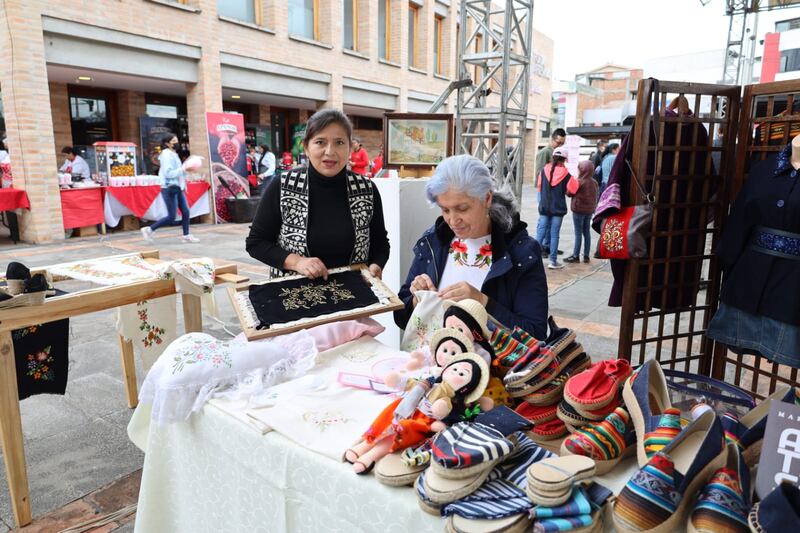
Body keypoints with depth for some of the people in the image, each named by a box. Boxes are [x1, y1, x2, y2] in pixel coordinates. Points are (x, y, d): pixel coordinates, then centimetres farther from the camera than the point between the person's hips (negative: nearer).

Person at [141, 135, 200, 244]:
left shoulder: (174, 154, 16)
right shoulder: (166, 155, -12)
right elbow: (168, 173, -21)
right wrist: (183, 169, -22)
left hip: (177, 188, 9)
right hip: (169, 189, -9)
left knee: (185, 211, 3)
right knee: (171, 217, -6)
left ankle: (187, 236, 10)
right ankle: (149, 229, 6)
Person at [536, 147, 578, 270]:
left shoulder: (544, 170, -2)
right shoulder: (565, 174, -8)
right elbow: (573, 188, 0)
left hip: (544, 207, 2)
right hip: (558, 208, -2)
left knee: (540, 232, 5)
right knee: (554, 234, 2)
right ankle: (553, 261, 6)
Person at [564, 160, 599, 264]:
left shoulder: (579, 182, -17)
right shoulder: (594, 182, 4)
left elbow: (569, 193, -10)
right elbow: (597, 195, 11)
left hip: (579, 209, -6)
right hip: (590, 210, 6)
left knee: (578, 233, -2)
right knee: (587, 232, 12)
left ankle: (576, 256, 1)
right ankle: (586, 256, 16)